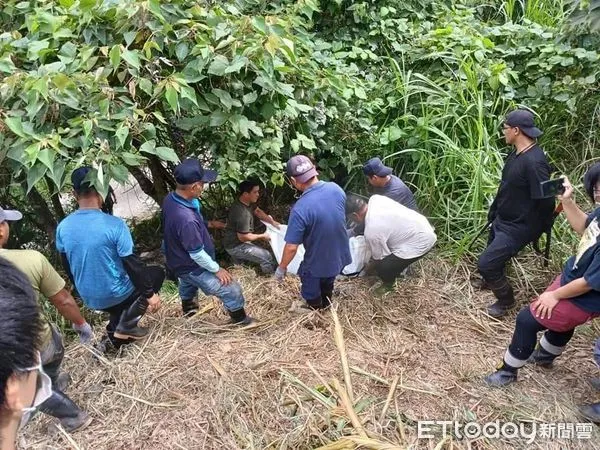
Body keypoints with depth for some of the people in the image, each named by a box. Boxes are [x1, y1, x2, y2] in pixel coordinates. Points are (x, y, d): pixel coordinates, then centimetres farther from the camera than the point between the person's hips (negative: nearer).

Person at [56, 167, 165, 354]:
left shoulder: (62, 228, -7)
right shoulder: (115, 225, -23)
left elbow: (68, 268, 7)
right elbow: (132, 265, -19)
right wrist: (150, 293, -7)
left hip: (90, 299, 6)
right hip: (115, 295, -6)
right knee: (157, 273, 18)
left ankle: (112, 337, 19)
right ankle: (127, 324, 8)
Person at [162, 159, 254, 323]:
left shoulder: (170, 199, -15)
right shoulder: (186, 219, -42)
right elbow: (197, 254, -30)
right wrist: (217, 269, -16)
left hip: (180, 260, 9)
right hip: (193, 267, -9)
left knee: (188, 283, 39)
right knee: (232, 291, 6)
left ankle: (188, 308, 68)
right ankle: (240, 320, 32)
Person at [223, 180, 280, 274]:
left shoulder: (248, 202, -3)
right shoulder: (242, 213, -32)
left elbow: (257, 211, 16)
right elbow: (243, 237, -26)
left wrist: (272, 222, 4)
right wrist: (262, 236, -13)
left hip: (238, 241, 9)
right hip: (236, 246, -9)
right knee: (268, 257, -12)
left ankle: (238, 258, 24)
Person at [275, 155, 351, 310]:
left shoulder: (300, 209, -33)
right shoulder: (336, 188, -15)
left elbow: (291, 247, -26)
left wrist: (282, 268, -9)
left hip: (318, 262, -5)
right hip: (340, 254, 6)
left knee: (311, 289, 26)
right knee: (328, 281, 34)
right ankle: (326, 304, 60)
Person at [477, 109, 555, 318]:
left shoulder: (534, 162, -30)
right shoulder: (517, 153, 1)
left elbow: (545, 201, -27)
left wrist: (536, 231, -13)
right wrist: (494, 212, 19)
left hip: (517, 227, -9)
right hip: (502, 220, 9)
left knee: (486, 263, -10)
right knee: (493, 254, 27)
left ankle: (506, 300, 15)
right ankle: (492, 280, 56)